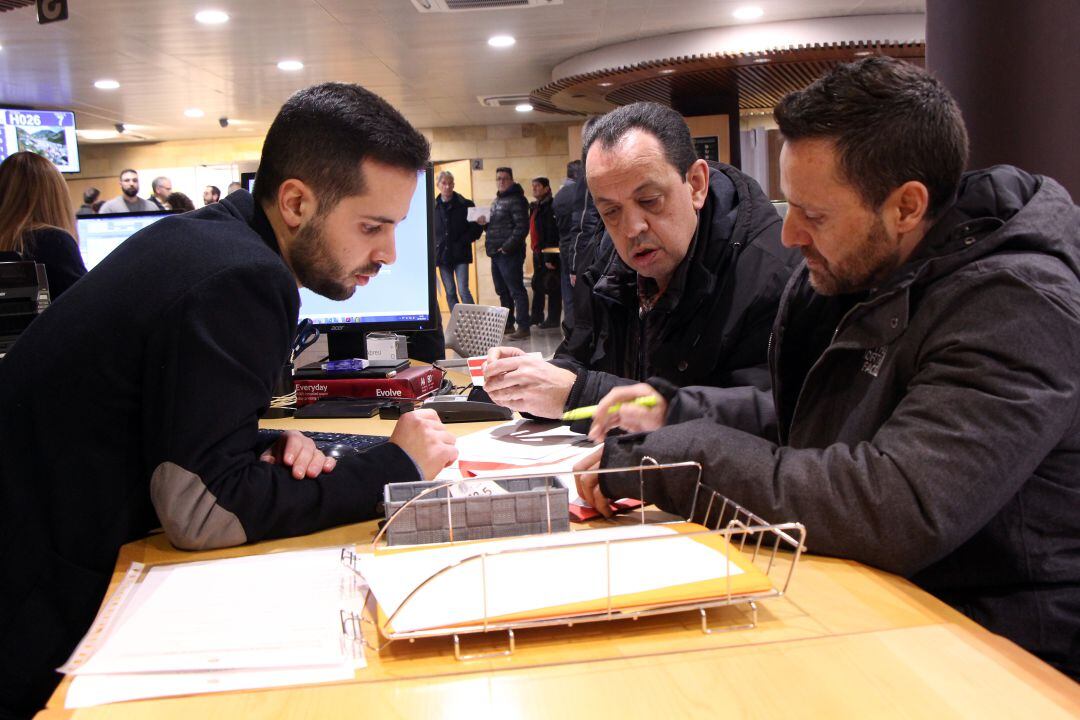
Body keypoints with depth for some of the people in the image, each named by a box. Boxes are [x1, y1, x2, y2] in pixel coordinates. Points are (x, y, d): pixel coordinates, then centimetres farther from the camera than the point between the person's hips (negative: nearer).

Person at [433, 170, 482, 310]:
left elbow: (477, 226, 2)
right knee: (450, 293, 6)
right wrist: (434, 245, 0)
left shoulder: (465, 204, -2)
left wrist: (465, 240, -10)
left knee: (463, 290, -11)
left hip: (460, 254, -3)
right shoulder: (433, 207, 4)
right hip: (442, 255, 3)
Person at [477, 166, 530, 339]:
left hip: (509, 253, -9)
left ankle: (523, 327, -4)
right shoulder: (496, 201, 19)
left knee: (516, 291, -7)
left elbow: (522, 227, -18)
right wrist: (485, 223, 6)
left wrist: (507, 247, -20)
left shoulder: (516, 200, -10)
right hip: (496, 253, 9)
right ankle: (507, 324, 26)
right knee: (502, 291, 16)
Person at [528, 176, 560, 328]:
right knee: (537, 285, 15)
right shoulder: (535, 207, 16)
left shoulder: (550, 207, -14)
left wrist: (550, 258, -22)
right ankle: (536, 316, 25)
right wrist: (536, 251, 14)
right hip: (538, 253, 10)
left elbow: (552, 235, -19)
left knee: (551, 287, -3)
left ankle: (553, 319, 4)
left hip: (548, 253, -10)